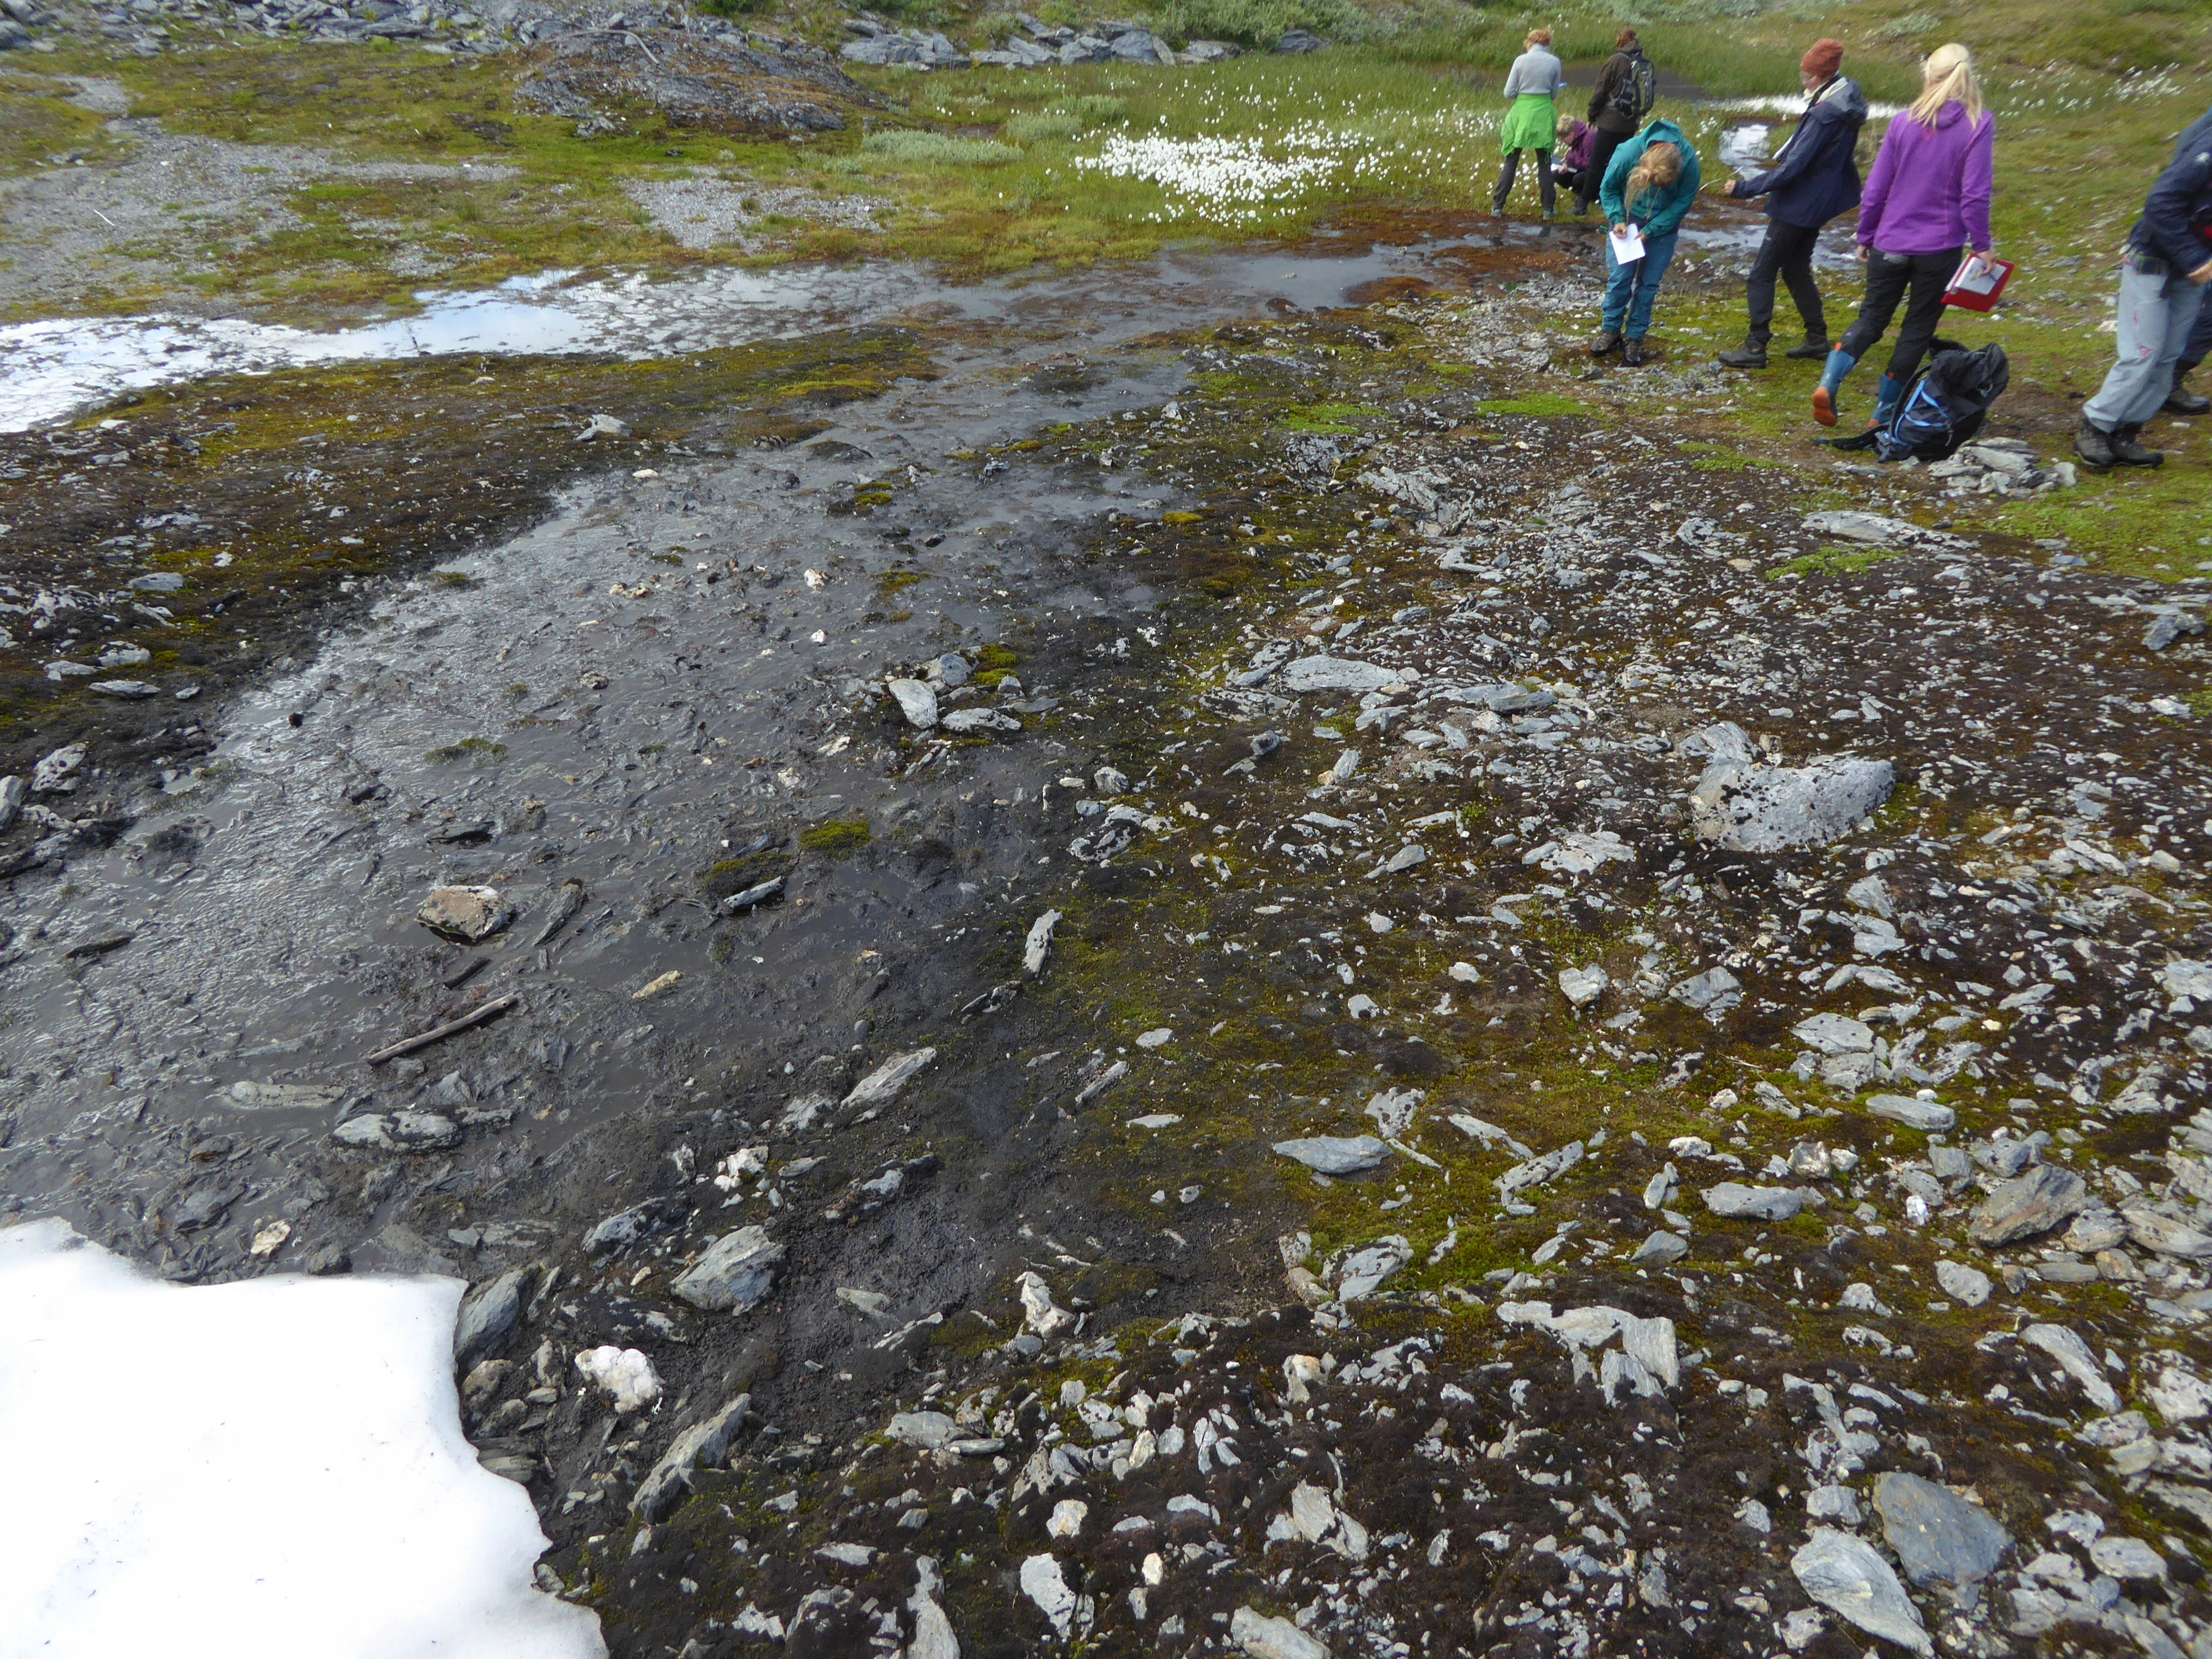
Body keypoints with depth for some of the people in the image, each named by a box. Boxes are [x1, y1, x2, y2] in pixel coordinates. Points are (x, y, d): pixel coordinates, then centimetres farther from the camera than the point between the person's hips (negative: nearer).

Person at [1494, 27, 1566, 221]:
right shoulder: (1554, 62, 0)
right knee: (1544, 163, 9)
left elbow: (1509, 93, -4)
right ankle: (1549, 208, 10)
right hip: (1544, 113, 1)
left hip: (1521, 112, -1)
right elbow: (1554, 94, 7)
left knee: (1511, 161, 7)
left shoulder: (1521, 60, -4)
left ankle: (1498, 205, 5)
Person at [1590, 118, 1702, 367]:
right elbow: (1608, 189, -10)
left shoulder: (1689, 162, -27)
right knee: (1619, 277, -3)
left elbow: (1684, 201, -13)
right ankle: (1611, 330, 14)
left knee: (1649, 283, 1)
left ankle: (1635, 337, 12)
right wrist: (1617, 220, -21)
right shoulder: (1628, 153, -28)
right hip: (1628, 219, 0)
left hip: (1663, 224, 0)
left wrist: (1650, 230, -20)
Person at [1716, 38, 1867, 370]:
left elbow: (1791, 169, -25)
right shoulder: (1846, 100, 6)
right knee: (1796, 270, 20)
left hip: (1801, 203, -10)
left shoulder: (1824, 115, -24)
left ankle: (1755, 347, -4)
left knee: (1762, 274, -4)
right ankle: (1817, 338, 24)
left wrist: (1745, 188, -22)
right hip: (1819, 202, 10)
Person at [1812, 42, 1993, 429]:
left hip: (1890, 245, 2)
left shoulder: (1904, 122, 0)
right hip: (1940, 248, -2)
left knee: (1871, 320, 11)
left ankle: (1829, 382, -14)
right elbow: (1975, 194, -12)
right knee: (1918, 330, 11)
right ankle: (1884, 412, 14)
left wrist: (1865, 237, 13)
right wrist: (1981, 245, -3)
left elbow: (1876, 188, 2)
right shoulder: (1979, 124, -7)